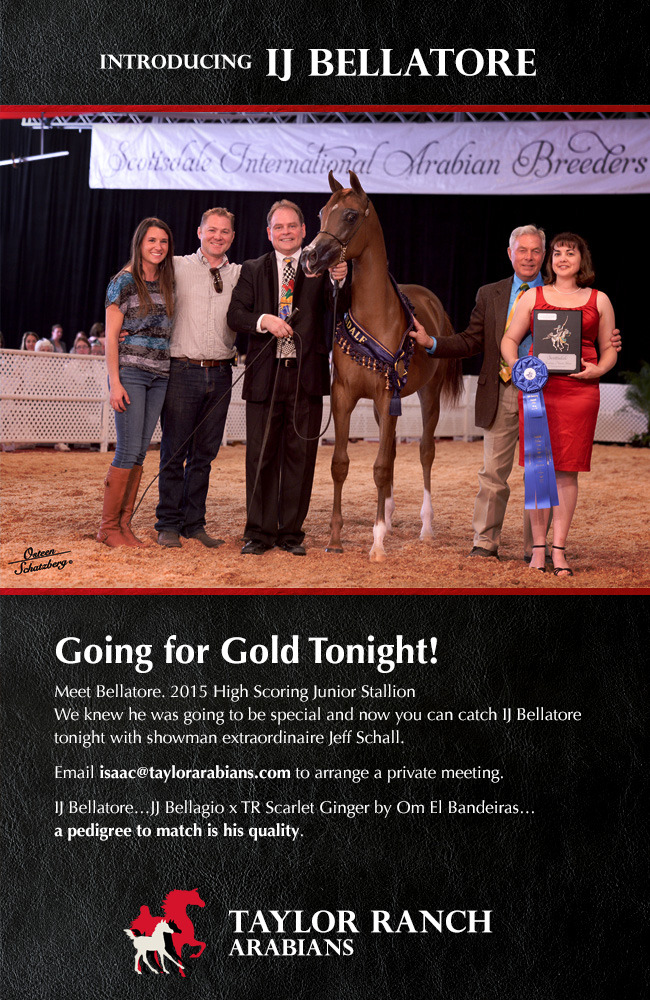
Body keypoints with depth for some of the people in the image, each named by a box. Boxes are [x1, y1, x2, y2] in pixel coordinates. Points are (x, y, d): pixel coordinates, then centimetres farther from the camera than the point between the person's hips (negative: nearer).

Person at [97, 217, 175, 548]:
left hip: (159, 376, 6)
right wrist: (115, 382, -14)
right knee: (128, 450, -9)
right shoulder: (124, 281, -3)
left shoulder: (166, 283, 14)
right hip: (130, 372, -6)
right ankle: (107, 526, 1)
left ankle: (124, 524, 11)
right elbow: (111, 336, -6)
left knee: (140, 452, 5)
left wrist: (168, 372, 6)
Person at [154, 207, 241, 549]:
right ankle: (169, 525, 12)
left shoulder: (241, 274, 10)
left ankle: (194, 523, 19)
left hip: (220, 373, 3)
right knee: (174, 452, 1)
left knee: (204, 454, 9)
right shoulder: (177, 267, 3)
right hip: (183, 370, -3)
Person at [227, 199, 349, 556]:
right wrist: (264, 320, -17)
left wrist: (339, 281, -27)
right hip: (265, 373, 0)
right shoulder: (253, 270, 11)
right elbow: (235, 314, 2)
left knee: (300, 455, 5)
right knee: (261, 455, 4)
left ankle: (291, 532, 16)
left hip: (306, 375, 0)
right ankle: (259, 532, 14)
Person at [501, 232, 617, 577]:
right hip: (536, 387, 0)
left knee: (567, 470, -1)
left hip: (580, 390, 0)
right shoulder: (533, 296, 13)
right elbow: (509, 339, 12)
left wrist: (597, 370, -6)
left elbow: (609, 349, 14)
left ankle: (559, 549, 5)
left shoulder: (598, 300, 14)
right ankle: (538, 546, 9)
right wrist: (516, 366, -7)